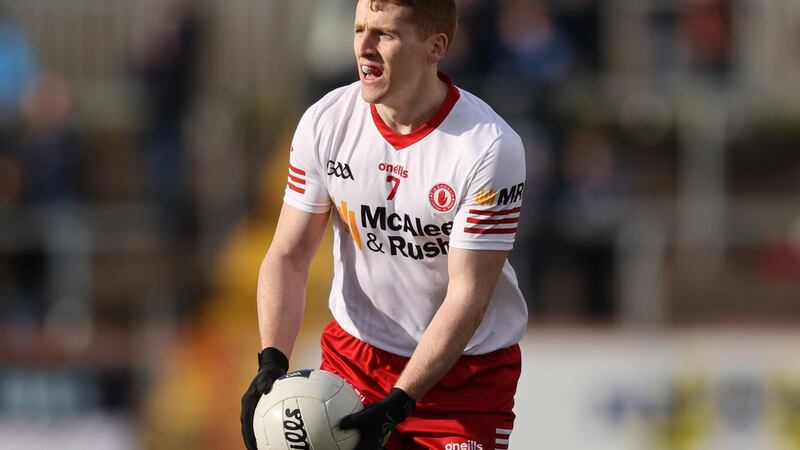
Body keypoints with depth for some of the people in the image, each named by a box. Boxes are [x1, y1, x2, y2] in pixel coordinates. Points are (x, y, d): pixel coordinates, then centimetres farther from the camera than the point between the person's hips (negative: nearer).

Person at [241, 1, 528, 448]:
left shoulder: (491, 147, -21)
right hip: (353, 356, 3)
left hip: (466, 369, -3)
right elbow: (289, 256, -3)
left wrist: (395, 406, -27)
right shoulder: (325, 123, -8)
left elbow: (466, 296, -21)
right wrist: (272, 362, -19)